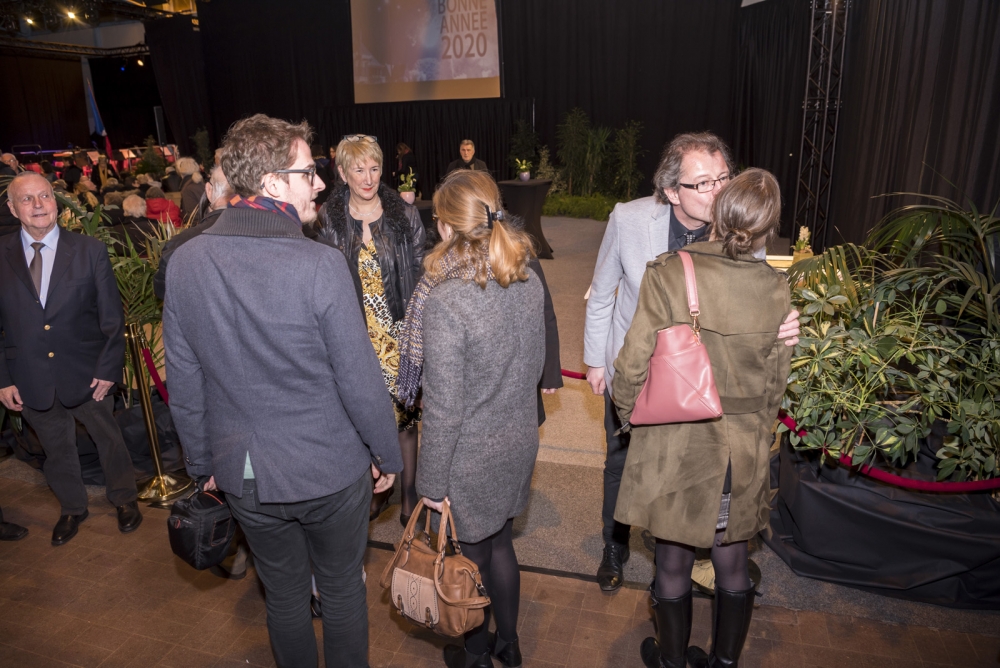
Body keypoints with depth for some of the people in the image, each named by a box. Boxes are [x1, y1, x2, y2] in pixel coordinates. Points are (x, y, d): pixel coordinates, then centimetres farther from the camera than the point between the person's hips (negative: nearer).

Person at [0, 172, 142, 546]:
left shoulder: (90, 251, -5)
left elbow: (112, 316, -4)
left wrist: (108, 369, -9)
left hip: (86, 374, -1)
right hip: (30, 382, 2)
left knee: (109, 439, 15)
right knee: (56, 450, 18)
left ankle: (124, 499, 38)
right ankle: (72, 509, 41)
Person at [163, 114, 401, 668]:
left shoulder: (184, 262, -9)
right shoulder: (321, 264, -24)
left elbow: (183, 383, -1)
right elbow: (359, 379, -19)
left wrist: (202, 465, 13)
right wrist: (387, 455, -3)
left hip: (243, 475, 4)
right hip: (330, 470, -4)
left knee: (281, 592, 25)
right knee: (341, 590, 20)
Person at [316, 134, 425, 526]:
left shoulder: (404, 215, -2)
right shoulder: (327, 219, -1)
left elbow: (420, 274, 2)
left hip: (398, 335, 0)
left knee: (403, 415, 8)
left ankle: (408, 491, 28)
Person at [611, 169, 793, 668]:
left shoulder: (667, 274, -18)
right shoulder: (776, 289, -7)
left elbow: (634, 365, -14)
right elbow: (776, 381, 3)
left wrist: (630, 417, 4)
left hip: (675, 444, -3)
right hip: (744, 452, 4)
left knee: (673, 565, 17)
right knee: (732, 567, 21)